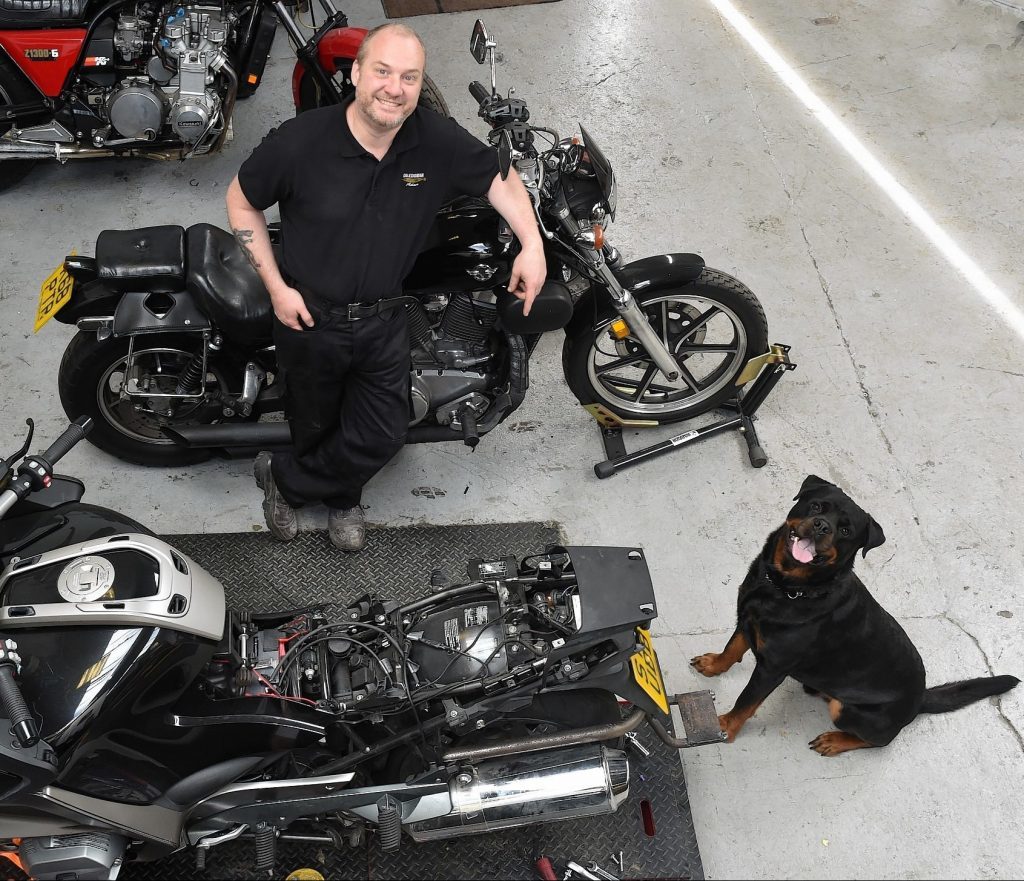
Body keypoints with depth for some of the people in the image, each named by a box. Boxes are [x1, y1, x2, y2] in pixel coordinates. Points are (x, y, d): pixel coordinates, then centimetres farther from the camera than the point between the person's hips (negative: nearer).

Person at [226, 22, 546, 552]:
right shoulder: (299, 142, -22)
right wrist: (276, 287, -13)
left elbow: (499, 179, 1)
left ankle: (285, 480, 33)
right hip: (308, 315, -2)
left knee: (384, 433, 5)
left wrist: (532, 246, -13)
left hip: (383, 320, 2)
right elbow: (241, 201, -7)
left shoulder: (439, 142, -16)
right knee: (315, 425, 18)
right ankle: (341, 497, 52)